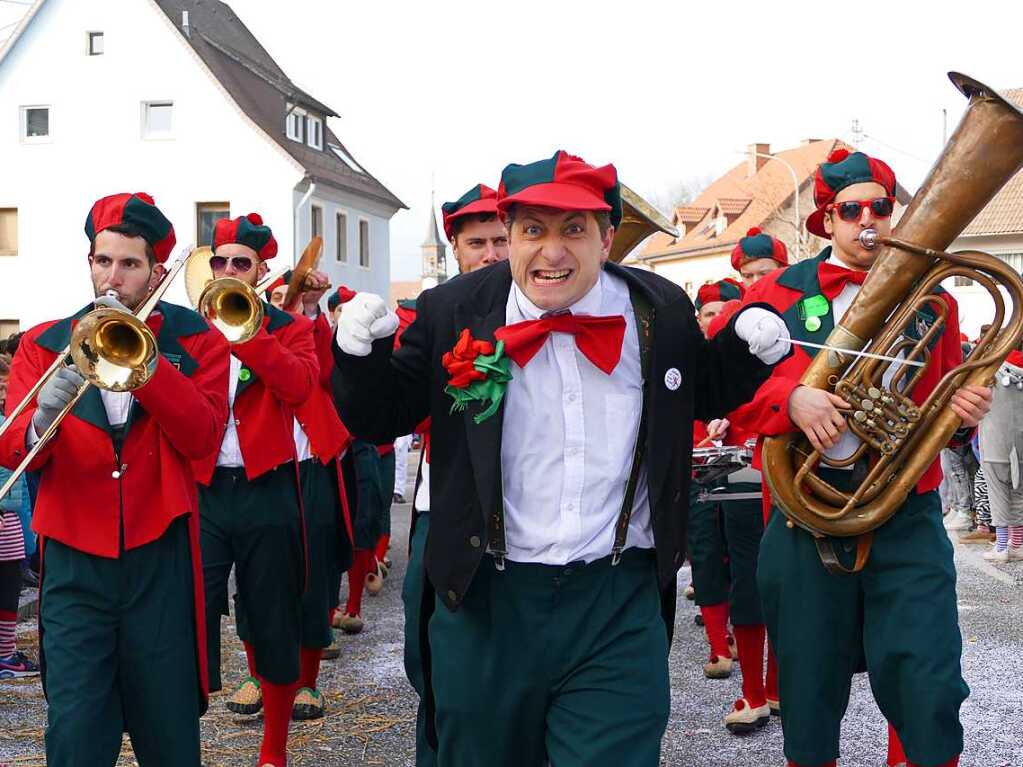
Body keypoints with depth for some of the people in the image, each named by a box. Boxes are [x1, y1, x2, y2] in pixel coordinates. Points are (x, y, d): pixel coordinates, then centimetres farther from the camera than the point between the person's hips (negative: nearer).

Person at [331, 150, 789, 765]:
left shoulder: (661, 311, -1)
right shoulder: (453, 314, -5)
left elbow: (706, 395, 16)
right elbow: (380, 418, 4)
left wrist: (749, 347, -3)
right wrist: (362, 353, -15)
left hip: (620, 606, 0)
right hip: (487, 602, 1)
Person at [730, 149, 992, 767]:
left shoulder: (932, 302, 10)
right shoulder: (784, 294, 3)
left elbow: (944, 405, 18)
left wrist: (965, 412, -4)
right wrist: (790, 396, -21)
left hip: (909, 520, 1)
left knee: (929, 693, -5)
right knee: (809, 690, 11)